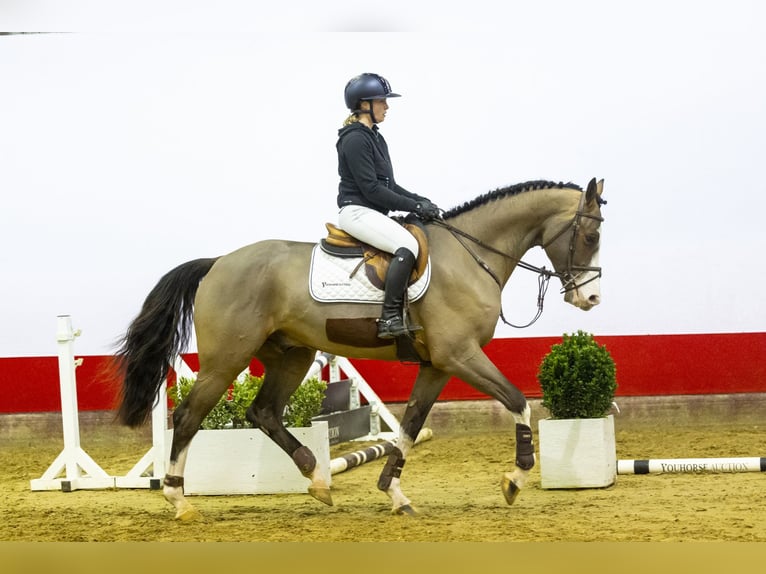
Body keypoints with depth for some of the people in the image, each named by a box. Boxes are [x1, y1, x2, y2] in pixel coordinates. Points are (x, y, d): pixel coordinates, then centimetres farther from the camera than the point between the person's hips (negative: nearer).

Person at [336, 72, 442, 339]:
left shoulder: (374, 137, 19)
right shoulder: (355, 140, -13)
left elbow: (387, 184, 22)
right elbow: (371, 189, -19)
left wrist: (419, 200, 8)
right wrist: (414, 206, -17)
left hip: (373, 213, 11)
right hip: (357, 212, -11)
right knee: (408, 246, -29)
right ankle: (390, 319, -33)